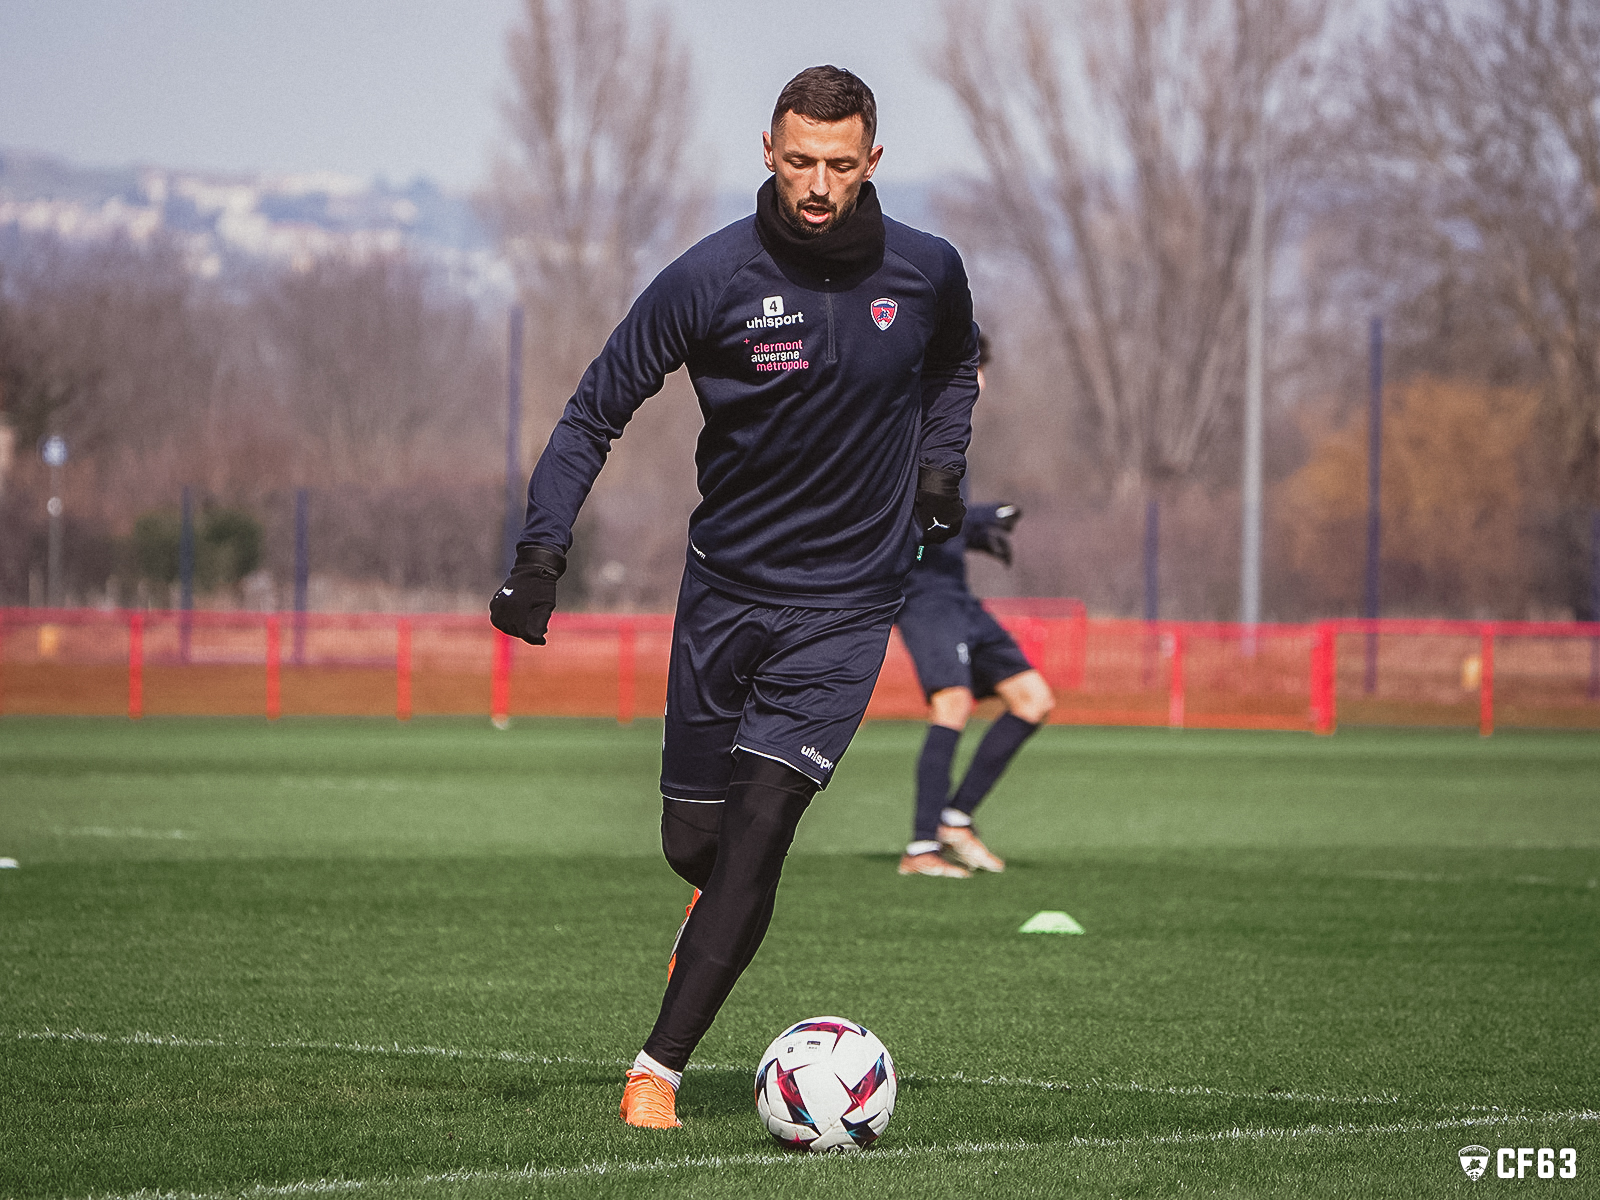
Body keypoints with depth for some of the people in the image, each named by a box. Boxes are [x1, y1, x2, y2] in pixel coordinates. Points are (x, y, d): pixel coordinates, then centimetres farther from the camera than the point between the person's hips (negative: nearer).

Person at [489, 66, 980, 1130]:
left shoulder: (927, 273, -5)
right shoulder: (712, 279, -12)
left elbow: (955, 365, 20)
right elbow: (597, 412, -4)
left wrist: (940, 463, 3)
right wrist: (541, 554, -13)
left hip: (845, 603, 0)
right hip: (726, 589, 1)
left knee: (756, 833, -14)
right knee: (693, 840, 7)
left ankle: (660, 1068, -8)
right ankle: (728, 910, 45)